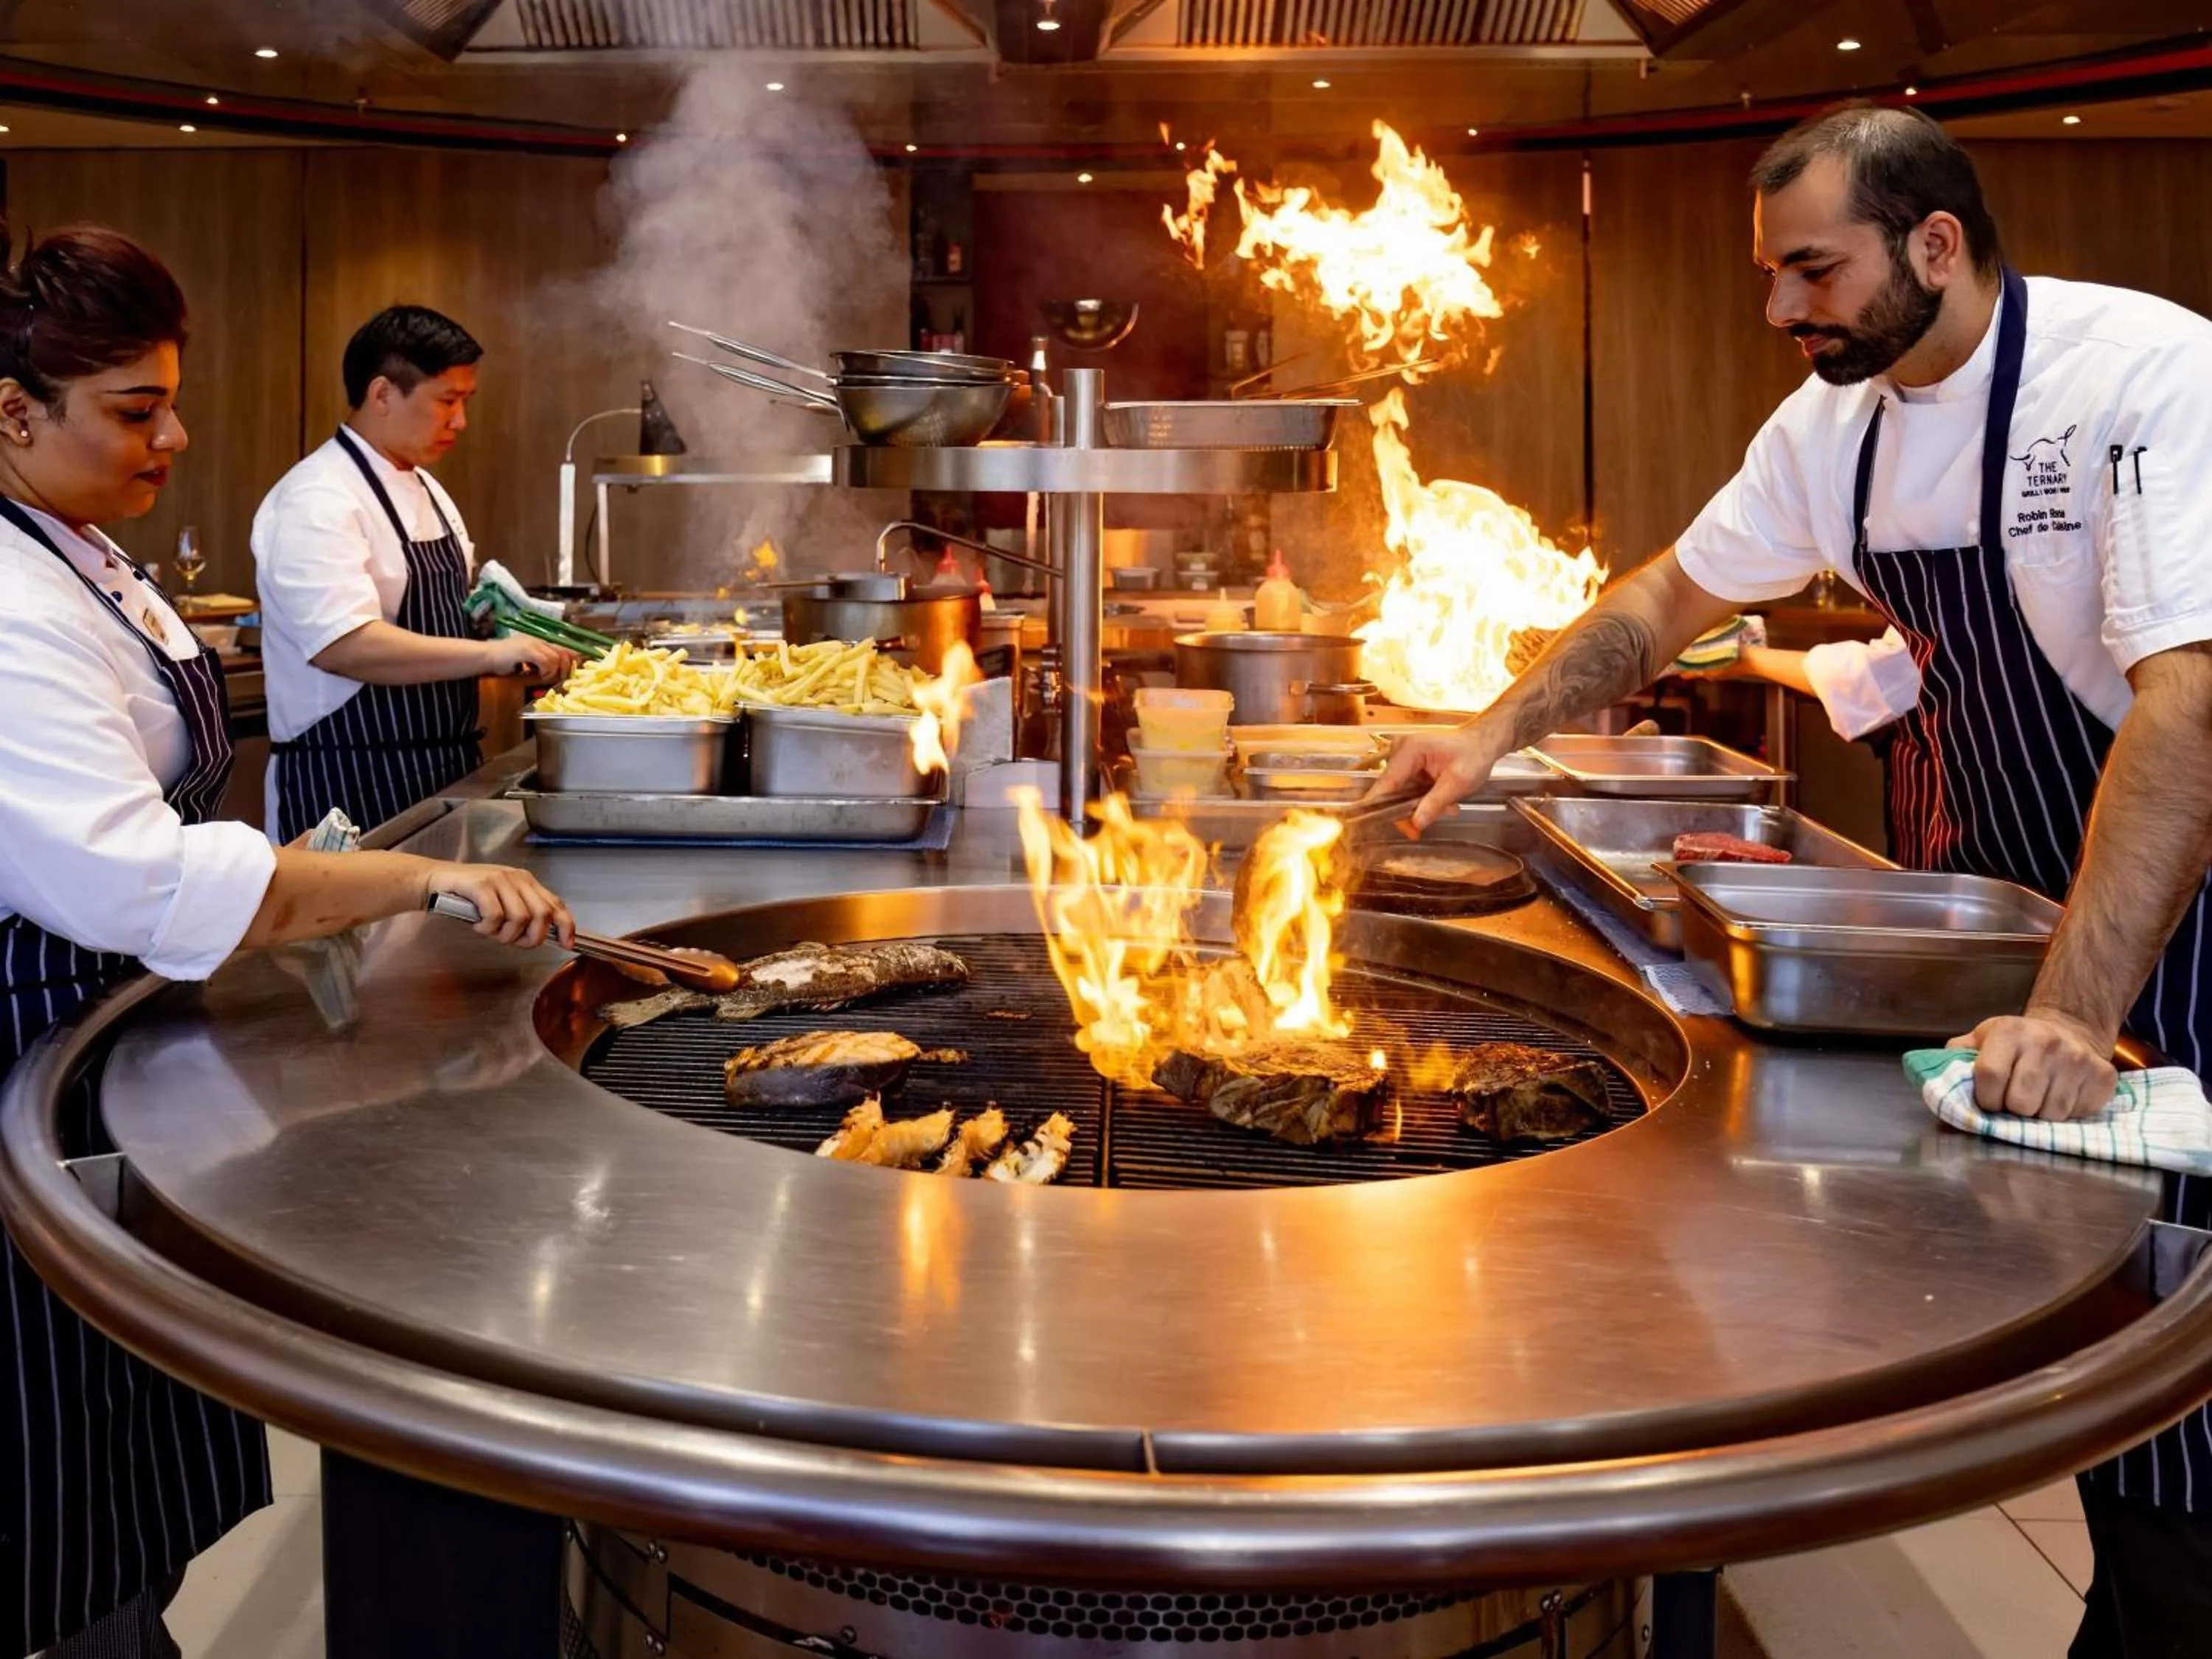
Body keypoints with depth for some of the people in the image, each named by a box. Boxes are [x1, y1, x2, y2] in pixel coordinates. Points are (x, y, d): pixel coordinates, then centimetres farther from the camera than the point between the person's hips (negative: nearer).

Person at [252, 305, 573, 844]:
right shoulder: (318, 501, -15)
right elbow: (343, 645, -28)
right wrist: (490, 653, -33)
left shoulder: (426, 492, 14)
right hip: (350, 785, -9)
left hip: (440, 776, 9)